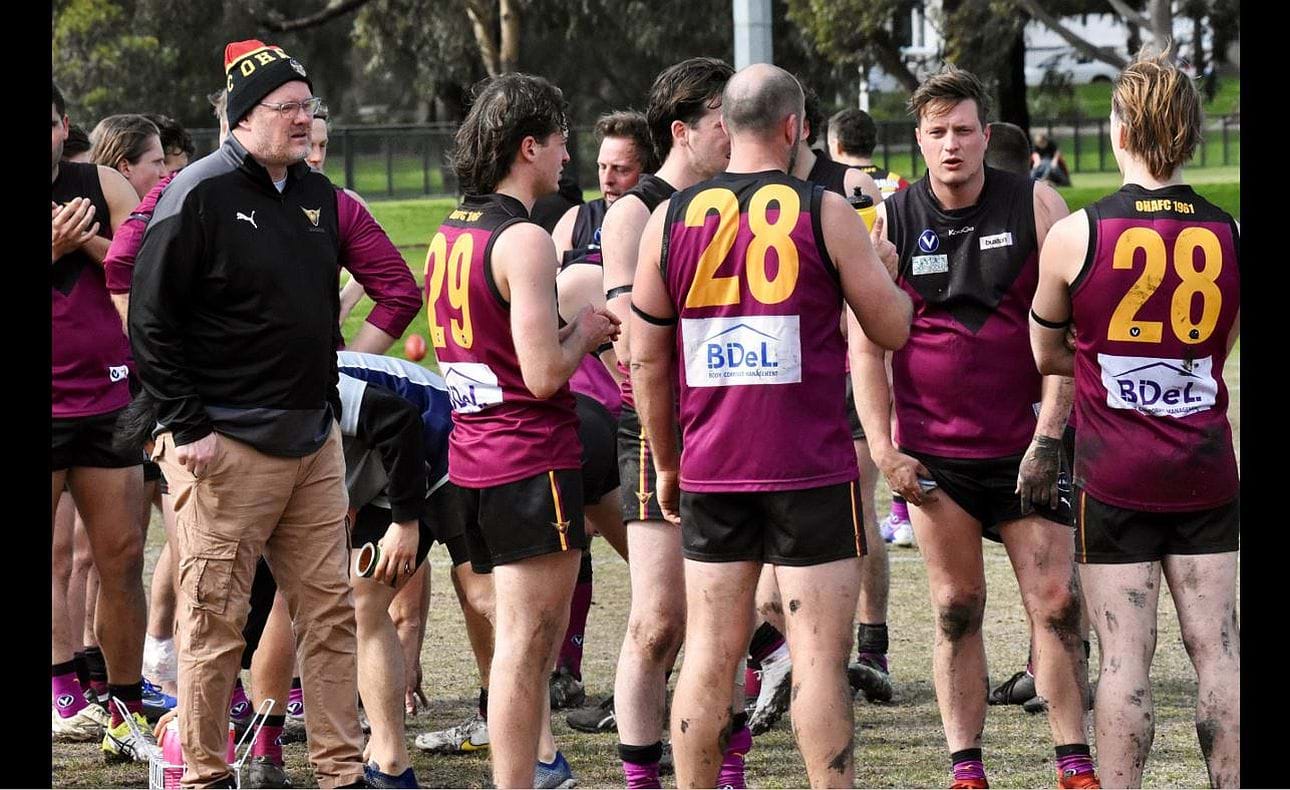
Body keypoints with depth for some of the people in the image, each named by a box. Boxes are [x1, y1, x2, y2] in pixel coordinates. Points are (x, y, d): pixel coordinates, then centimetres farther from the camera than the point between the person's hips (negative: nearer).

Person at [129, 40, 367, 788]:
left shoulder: (316, 195, 13)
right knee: (217, 619, -3)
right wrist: (187, 428, -14)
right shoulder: (201, 194, -10)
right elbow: (152, 322, -11)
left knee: (330, 610, 7)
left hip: (313, 439, 7)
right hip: (227, 446, -7)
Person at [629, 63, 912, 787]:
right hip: (812, 471, -3)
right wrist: (881, 264, 20)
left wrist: (668, 464, 18)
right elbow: (894, 329, 0)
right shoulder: (826, 213, -6)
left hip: (712, 474, 3)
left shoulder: (670, 219, 4)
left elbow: (648, 359, 8)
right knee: (820, 654, -1)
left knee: (710, 653, 8)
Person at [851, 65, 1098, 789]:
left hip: (1025, 447, -1)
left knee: (1058, 604, -4)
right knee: (957, 611, 4)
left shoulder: (1035, 205, -2)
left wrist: (1048, 437, -10)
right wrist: (884, 452, -5)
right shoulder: (890, 222, 1)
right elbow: (866, 346, 3)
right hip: (935, 452, 1)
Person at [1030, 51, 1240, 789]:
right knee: (1217, 647, 5)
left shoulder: (1075, 235, -9)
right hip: (1206, 472, 2)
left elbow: (1046, 354, 5)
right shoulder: (1228, 235, -2)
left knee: (1125, 656, -2)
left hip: (1115, 477, -2)